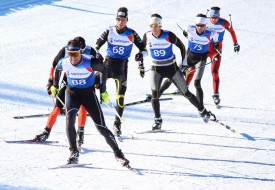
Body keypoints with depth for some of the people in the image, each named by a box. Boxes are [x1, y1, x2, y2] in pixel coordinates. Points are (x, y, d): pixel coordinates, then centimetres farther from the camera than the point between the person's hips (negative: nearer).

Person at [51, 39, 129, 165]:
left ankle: (118, 153, 6)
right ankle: (74, 153, -15)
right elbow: (57, 70, 12)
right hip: (72, 93, 2)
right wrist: (55, 86, 23)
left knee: (101, 126, -5)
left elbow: (103, 70, -3)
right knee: (70, 120, -24)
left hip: (88, 94, -2)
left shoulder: (90, 63, -23)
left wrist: (103, 90, 1)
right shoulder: (64, 63, -13)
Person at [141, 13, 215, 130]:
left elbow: (181, 46, -3)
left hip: (171, 67, -2)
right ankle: (157, 120, -4)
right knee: (155, 93, -17)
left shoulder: (168, 36, -17)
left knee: (185, 92, 6)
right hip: (156, 69, 2)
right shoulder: (147, 36, -9)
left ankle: (202, 111, 25)